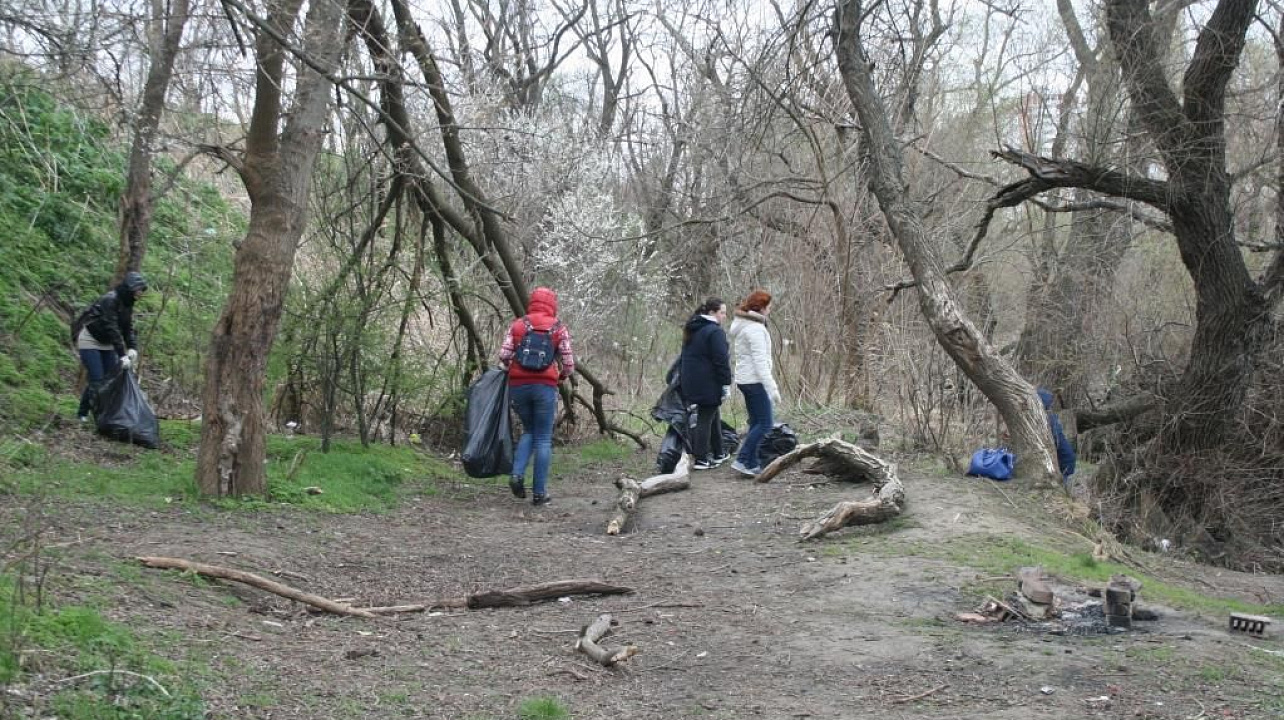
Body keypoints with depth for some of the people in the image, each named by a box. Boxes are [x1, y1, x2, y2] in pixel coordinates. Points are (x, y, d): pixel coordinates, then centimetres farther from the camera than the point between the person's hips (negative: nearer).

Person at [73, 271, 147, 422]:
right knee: (97, 380, -13)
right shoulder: (110, 300, -25)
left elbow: (128, 328, -1)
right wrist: (122, 355, -34)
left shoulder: (127, 304, 1)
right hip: (89, 341, -8)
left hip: (106, 343, 8)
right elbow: (112, 329, -30)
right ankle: (83, 414, 0)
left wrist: (132, 348, -18)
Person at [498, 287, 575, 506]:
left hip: (518, 385, 2)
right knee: (543, 439, 5)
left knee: (528, 431, 21)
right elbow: (568, 365, 1)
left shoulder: (517, 325, 7)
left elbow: (503, 356, -2)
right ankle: (539, 492, 4)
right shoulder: (559, 328, 4)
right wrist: (561, 377, 21)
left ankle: (518, 474, -1)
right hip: (545, 387, -2)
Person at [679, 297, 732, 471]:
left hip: (690, 383, 9)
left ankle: (718, 454, 27)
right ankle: (701, 459, 0)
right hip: (708, 384, -9)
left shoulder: (692, 330, 14)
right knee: (705, 419, -3)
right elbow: (721, 360, -18)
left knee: (714, 417, 19)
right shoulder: (715, 332, -15)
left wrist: (682, 376, 24)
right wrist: (726, 383, -14)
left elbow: (684, 357, 20)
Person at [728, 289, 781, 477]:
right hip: (755, 380, -10)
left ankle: (752, 464, 14)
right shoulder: (755, 329, -16)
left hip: (744, 379, 10)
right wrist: (771, 388, -21)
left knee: (756, 423, 13)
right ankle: (742, 461, -10)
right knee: (764, 424, -8)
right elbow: (760, 361, -21)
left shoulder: (742, 325, 15)